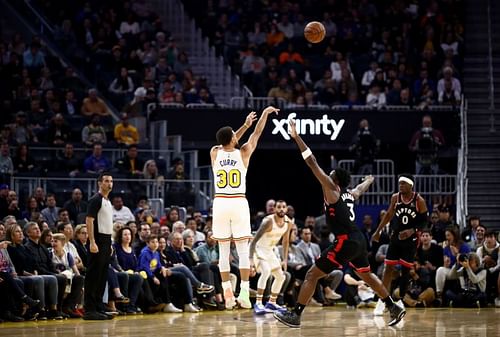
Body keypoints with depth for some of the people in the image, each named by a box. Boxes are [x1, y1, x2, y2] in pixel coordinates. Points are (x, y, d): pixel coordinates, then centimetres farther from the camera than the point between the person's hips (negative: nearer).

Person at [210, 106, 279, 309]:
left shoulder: (215, 153, 3)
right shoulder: (243, 153, -1)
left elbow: (228, 145, 23)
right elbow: (257, 134, 12)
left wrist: (245, 125, 26)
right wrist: (265, 113, 25)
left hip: (220, 203, 2)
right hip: (239, 203, -2)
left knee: (223, 251, 4)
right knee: (243, 250, 0)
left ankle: (227, 292, 1)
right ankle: (244, 292, -8)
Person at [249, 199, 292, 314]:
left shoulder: (288, 223, -5)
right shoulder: (269, 221, -27)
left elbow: (285, 241, 11)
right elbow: (254, 240, -29)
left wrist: (285, 260, 8)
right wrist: (251, 260, -37)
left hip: (269, 251, 8)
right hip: (259, 249, -8)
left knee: (281, 276, 10)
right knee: (266, 271, -30)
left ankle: (271, 303, 25)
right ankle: (258, 304, -31)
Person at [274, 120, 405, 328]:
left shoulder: (332, 191, -7)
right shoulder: (350, 194, 14)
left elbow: (313, 165, -12)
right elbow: (363, 187, 40)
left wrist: (296, 138, -13)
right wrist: (369, 180, 65)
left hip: (345, 242, -9)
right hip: (358, 241, 9)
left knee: (312, 274, -6)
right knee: (366, 275, 28)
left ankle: (295, 315, -10)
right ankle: (394, 309, 32)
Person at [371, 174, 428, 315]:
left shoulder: (419, 201, -12)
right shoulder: (395, 198, -3)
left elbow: (424, 221, -8)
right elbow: (389, 215, 12)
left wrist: (412, 231, -23)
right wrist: (378, 231, 12)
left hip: (410, 240, -3)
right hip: (396, 237, 3)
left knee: (405, 270, 0)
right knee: (389, 268, -2)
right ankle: (382, 301, 2)